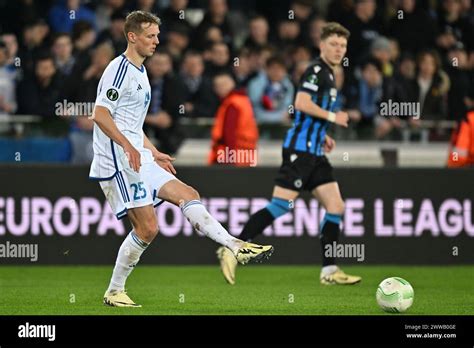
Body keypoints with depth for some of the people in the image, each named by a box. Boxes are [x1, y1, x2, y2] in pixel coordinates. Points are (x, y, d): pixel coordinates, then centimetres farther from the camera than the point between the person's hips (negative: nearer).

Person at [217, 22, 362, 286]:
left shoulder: (328, 74, 20)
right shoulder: (316, 70, -9)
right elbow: (302, 103, -23)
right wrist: (332, 117, -14)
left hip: (315, 153, 10)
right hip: (300, 149, -10)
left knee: (336, 208, 5)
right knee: (281, 205, -14)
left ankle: (329, 271, 8)